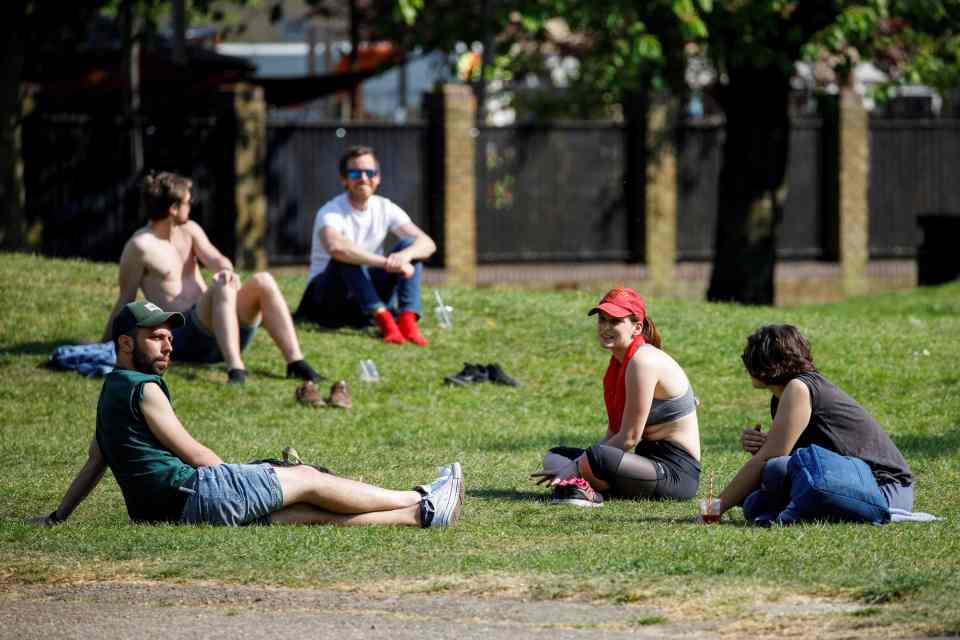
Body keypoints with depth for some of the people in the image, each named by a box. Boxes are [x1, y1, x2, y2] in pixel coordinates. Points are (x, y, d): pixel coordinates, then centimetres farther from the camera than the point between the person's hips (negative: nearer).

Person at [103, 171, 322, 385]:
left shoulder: (189, 230, 15)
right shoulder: (140, 246, -7)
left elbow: (214, 259, 0)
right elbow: (125, 301, -3)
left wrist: (226, 270, -24)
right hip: (183, 336, -7)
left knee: (262, 281, -17)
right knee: (222, 287, -33)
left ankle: (295, 363, -28)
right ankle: (235, 369, -50)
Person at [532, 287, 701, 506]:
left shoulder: (642, 362, -17)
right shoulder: (619, 361, 13)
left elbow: (629, 438, -18)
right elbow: (614, 434, 12)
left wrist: (577, 465, -14)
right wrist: (580, 463, -3)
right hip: (650, 460, 10)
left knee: (596, 457, -39)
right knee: (555, 456, 15)